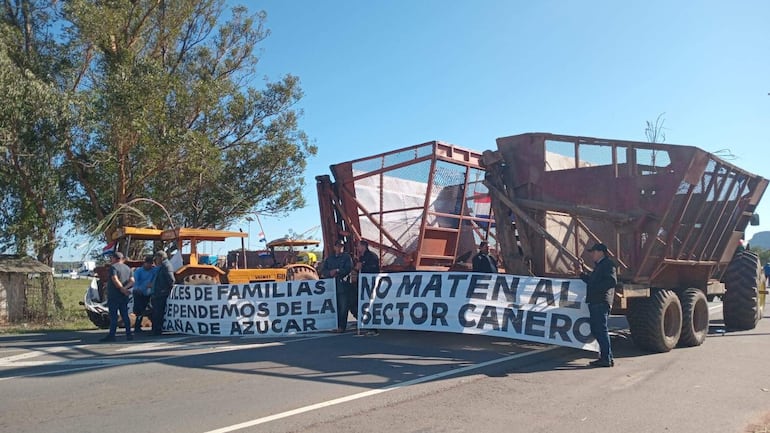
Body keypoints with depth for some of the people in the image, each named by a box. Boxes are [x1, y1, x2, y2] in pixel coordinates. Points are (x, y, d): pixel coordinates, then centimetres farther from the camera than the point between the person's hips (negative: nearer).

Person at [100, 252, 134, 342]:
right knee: (125, 315, 8)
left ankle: (111, 335, -3)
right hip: (124, 297, 7)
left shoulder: (113, 267, -8)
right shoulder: (127, 268, 14)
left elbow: (115, 280, -21)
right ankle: (129, 334, 5)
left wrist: (122, 289, -14)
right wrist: (125, 288, -10)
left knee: (113, 316, -4)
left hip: (114, 296, -7)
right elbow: (132, 281, 3)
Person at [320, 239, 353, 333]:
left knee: (343, 307, -6)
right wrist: (330, 273, -8)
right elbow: (323, 271, 12)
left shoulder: (347, 257, 8)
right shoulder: (329, 259, 20)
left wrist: (337, 271, -11)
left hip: (343, 285, -4)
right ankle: (336, 326, 7)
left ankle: (342, 326, -4)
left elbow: (348, 269, -5)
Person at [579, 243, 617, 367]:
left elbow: (612, 281, -21)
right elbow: (592, 281, 28)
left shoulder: (608, 264, -8)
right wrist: (581, 274, 19)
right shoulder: (598, 266, 23)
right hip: (594, 302, 10)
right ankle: (605, 357, 21)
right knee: (596, 330, 13)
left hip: (601, 302, -10)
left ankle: (607, 359, -3)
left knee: (601, 330, -8)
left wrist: (597, 289, -20)